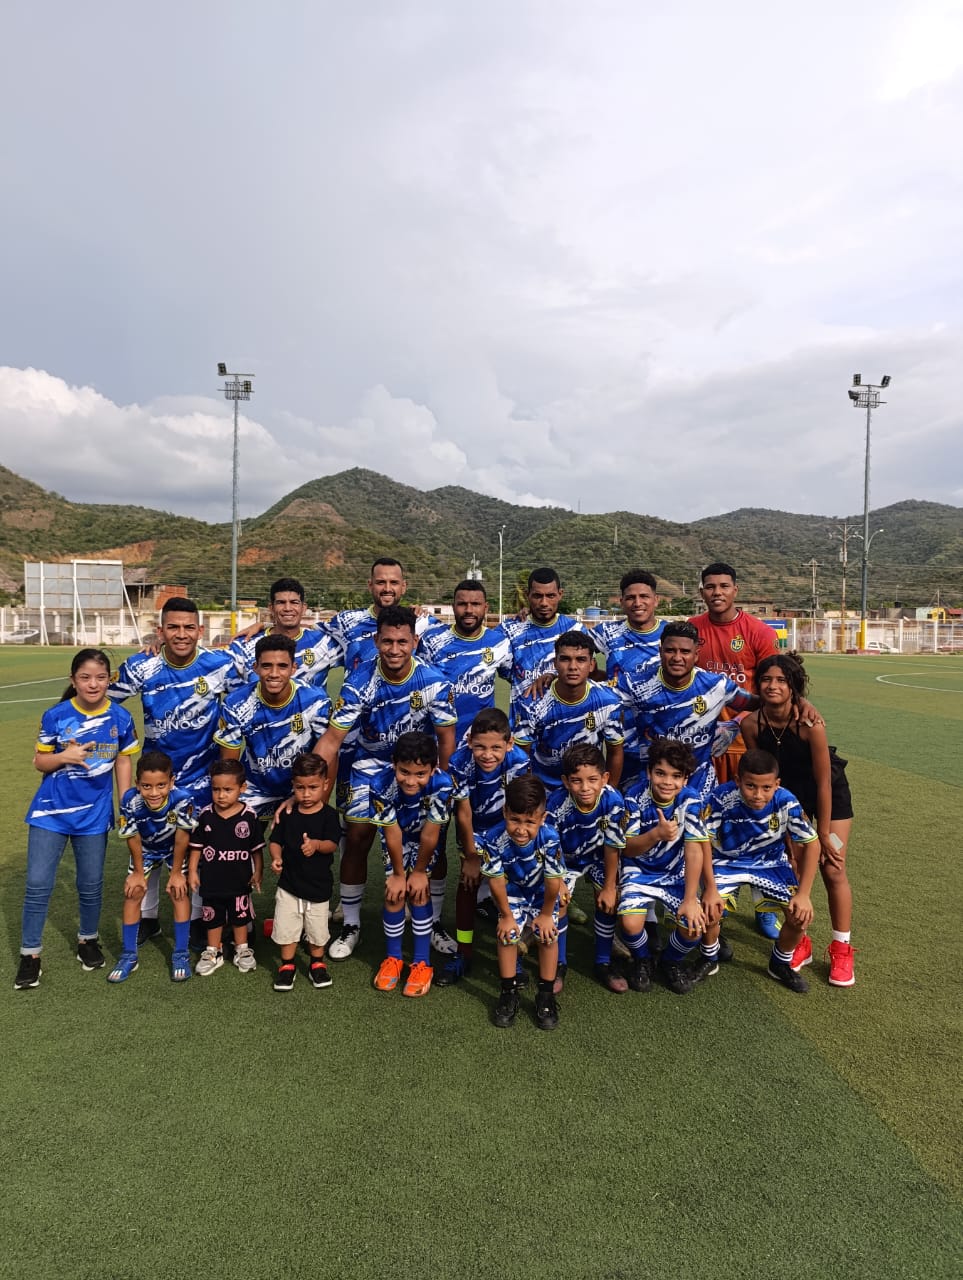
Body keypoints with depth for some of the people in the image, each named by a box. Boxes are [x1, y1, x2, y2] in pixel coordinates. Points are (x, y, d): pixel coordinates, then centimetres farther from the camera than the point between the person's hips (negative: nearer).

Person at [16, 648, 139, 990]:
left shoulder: (120, 717, -6)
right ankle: (29, 954, 18)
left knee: (91, 885, 11)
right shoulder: (55, 716, -9)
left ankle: (88, 940, 35)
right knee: (37, 884, 1)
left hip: (94, 813, 1)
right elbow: (40, 761, 0)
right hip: (51, 810, -1)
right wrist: (64, 756, -21)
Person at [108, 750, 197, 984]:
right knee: (133, 892, -1)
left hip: (175, 849, -2)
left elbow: (182, 838, -25)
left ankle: (181, 955, 7)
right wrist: (138, 871, -5)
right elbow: (133, 839, -18)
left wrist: (176, 872, -12)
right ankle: (128, 955, 16)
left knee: (178, 892, -8)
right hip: (146, 850, 2)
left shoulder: (182, 799, -41)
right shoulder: (130, 801, -36)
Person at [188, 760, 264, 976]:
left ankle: (242, 950, 33)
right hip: (211, 880, 1)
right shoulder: (205, 815, -9)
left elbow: (257, 848, -4)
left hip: (239, 880, -1)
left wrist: (257, 873, -5)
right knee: (213, 918, 16)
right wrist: (192, 871, 0)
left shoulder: (249, 816, -12)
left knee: (240, 916, 16)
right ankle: (213, 953, 33)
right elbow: (196, 846, 1)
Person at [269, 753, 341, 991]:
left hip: (318, 885, -1)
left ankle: (317, 964, 34)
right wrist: (276, 858, -18)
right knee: (286, 927, 7)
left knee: (317, 928, 12)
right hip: (289, 883, 2)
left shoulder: (328, 815, -10)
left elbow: (332, 844, -20)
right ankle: (287, 965, 29)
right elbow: (275, 841, 2)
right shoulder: (287, 814, -3)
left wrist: (316, 844, -41)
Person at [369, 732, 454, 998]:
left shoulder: (442, 784, -41)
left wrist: (419, 871, -12)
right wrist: (398, 873, -10)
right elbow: (392, 834, -23)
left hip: (426, 838, -1)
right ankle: (393, 957, 20)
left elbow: (430, 834, -25)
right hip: (397, 836, 1)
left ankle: (422, 963, 9)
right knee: (395, 893, -3)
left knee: (418, 891, -8)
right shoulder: (380, 784, -38)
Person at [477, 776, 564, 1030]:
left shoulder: (549, 838, -40)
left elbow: (553, 881, -24)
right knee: (507, 934, -9)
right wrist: (506, 915, -9)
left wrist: (546, 914, -11)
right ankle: (508, 993, 12)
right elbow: (496, 881, -21)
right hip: (512, 890, 1)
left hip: (543, 892, -1)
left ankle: (546, 995, 12)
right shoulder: (494, 839, -37)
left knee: (548, 934, -8)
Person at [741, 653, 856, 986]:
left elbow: (823, 783, -24)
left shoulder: (809, 723, -33)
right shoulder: (751, 724, -23)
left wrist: (824, 835, -16)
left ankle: (841, 950, 15)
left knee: (833, 870, -3)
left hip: (830, 794, -3)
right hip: (788, 794, 3)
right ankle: (799, 943, 21)